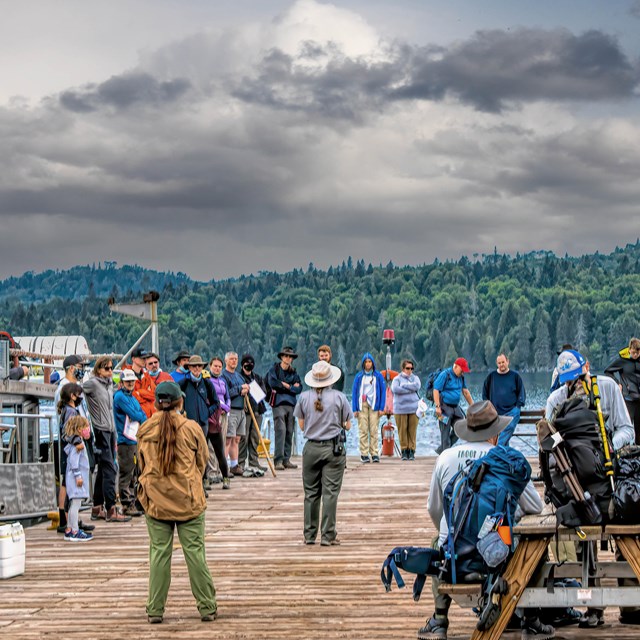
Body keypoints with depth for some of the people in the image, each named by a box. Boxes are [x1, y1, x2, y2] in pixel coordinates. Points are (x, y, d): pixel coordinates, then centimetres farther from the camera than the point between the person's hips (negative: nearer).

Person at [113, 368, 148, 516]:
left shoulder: (133, 398, 19)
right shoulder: (120, 396, -8)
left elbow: (144, 417, 16)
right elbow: (134, 415, -13)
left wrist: (138, 418, -3)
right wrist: (141, 417, 5)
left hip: (135, 440, 9)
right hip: (125, 441, -9)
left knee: (134, 473, 12)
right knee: (126, 474, -6)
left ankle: (133, 503, 19)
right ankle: (126, 505, -3)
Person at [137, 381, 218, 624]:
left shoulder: (145, 430, 0)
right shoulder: (192, 428, -7)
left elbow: (142, 464, 13)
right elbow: (202, 461, 6)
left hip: (155, 501, 2)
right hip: (188, 499, -2)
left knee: (159, 553, 6)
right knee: (195, 552, 4)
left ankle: (155, 610, 8)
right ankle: (207, 607, 9)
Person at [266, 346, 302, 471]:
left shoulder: (293, 372, 18)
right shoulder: (274, 369, 6)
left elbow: (299, 388, 6)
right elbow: (272, 382, -14)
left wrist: (285, 386, -7)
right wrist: (290, 386, -6)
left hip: (291, 404, 5)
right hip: (278, 404, -5)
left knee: (289, 432, 4)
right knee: (280, 430, -14)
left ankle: (286, 460, 10)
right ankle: (278, 460, -16)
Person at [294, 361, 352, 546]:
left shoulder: (304, 397, -1)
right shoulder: (339, 397, -6)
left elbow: (301, 425, 6)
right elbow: (347, 425, 2)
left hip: (311, 448, 2)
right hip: (334, 448, -2)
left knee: (311, 492, 10)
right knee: (330, 492, 0)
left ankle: (309, 535, 14)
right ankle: (328, 536, -1)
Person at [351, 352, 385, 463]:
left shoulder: (378, 376, 5)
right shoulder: (359, 376, 7)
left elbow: (383, 392, 7)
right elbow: (354, 392, 8)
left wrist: (381, 408, 0)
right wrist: (354, 409, 1)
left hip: (374, 405, -1)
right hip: (362, 405, 1)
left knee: (374, 430, -4)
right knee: (363, 430, -2)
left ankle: (375, 454, -1)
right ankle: (364, 454, 0)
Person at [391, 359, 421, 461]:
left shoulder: (415, 378, 15)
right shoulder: (397, 379, 7)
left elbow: (417, 386, -7)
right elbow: (395, 389, -13)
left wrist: (403, 386, -7)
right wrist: (410, 389, -8)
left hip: (413, 408, 2)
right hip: (400, 409, -2)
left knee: (412, 430, -2)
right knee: (402, 430, -3)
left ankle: (412, 451, 3)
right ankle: (404, 451, 4)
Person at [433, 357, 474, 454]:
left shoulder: (461, 377, 11)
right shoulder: (445, 374, -12)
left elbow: (465, 392, 20)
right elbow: (436, 390, -16)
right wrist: (437, 407, -21)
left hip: (455, 407, 8)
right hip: (445, 407, -8)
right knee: (445, 432, -4)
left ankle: (441, 450, 14)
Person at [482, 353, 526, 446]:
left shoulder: (515, 375, 7)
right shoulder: (491, 376, 11)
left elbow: (521, 392, 10)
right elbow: (485, 392, 18)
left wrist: (518, 405, -1)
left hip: (512, 412, -2)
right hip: (495, 412, 2)